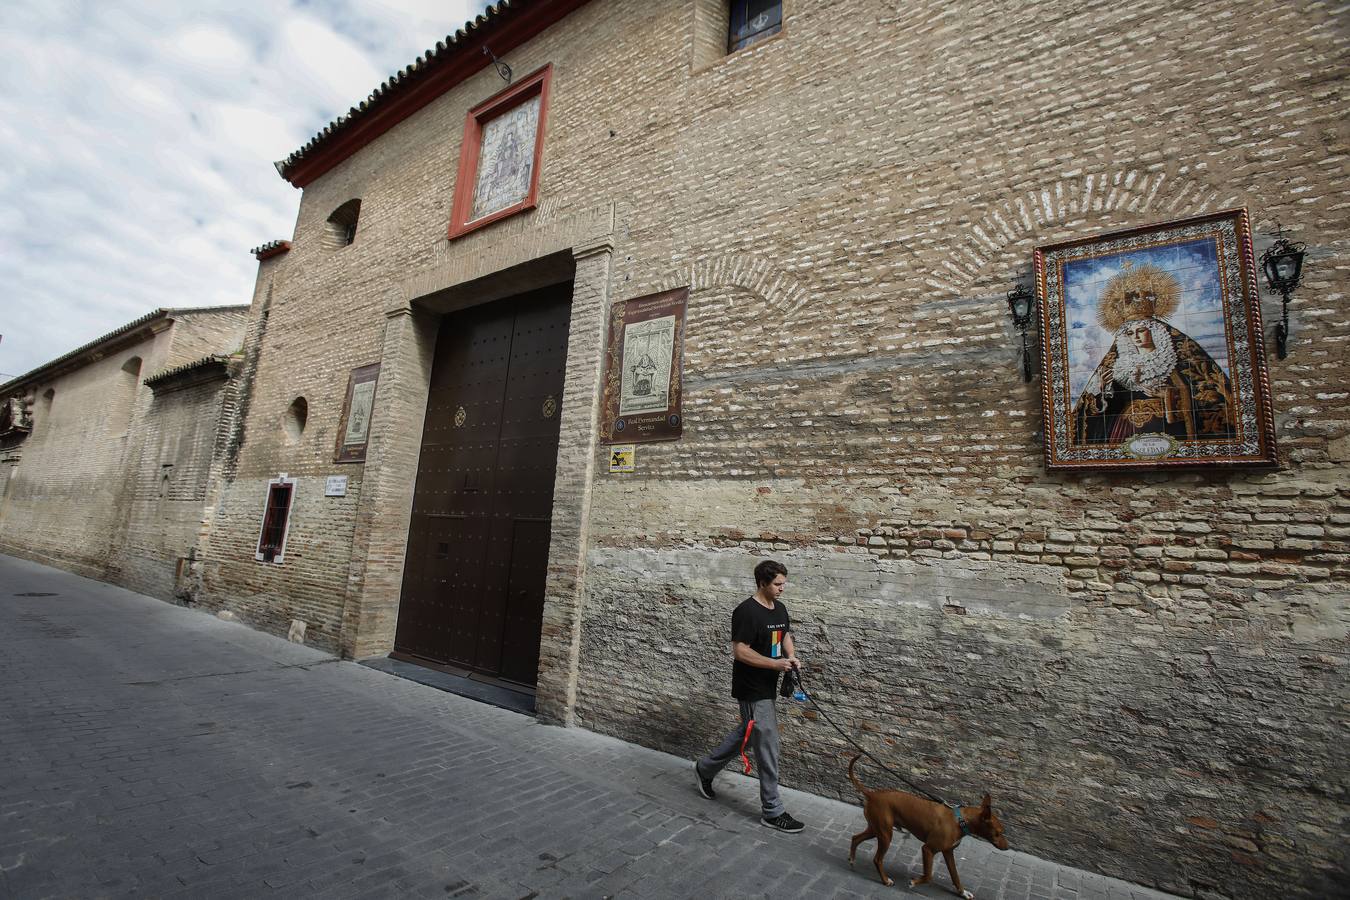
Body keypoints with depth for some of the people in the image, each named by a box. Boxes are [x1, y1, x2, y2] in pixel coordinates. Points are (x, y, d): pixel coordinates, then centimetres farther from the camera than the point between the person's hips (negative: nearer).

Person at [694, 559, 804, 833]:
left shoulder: (780, 608, 5)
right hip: (752, 690, -9)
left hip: (767, 687, 9)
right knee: (767, 747, 0)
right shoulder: (747, 612, -22)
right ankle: (772, 812, 16)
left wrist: (791, 656, 0)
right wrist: (775, 664, -24)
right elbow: (740, 650, -23)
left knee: (746, 734, 22)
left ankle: (705, 769, 41)